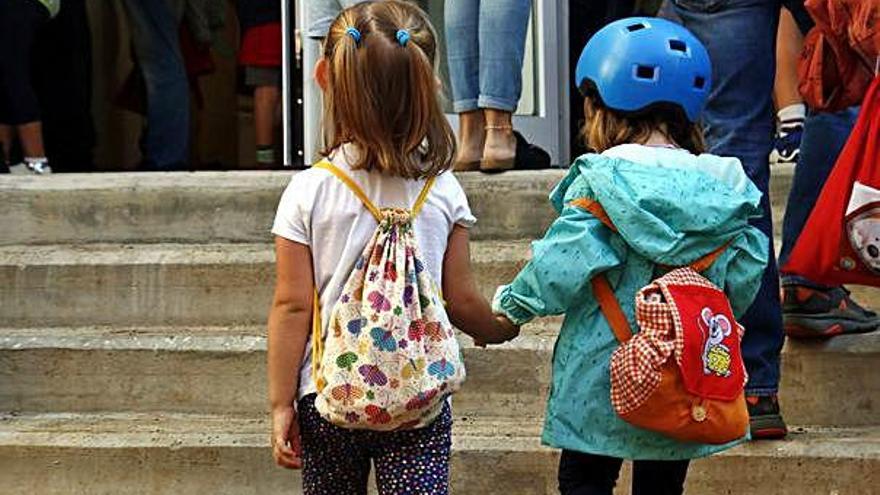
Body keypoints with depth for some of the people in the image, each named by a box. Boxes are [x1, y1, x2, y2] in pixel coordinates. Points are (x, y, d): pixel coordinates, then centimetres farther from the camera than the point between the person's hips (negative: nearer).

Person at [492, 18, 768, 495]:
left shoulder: (597, 182, -14)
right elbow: (743, 280, 2)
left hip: (602, 379, -4)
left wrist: (512, 303, 2)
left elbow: (561, 267, -16)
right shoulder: (723, 184, -2)